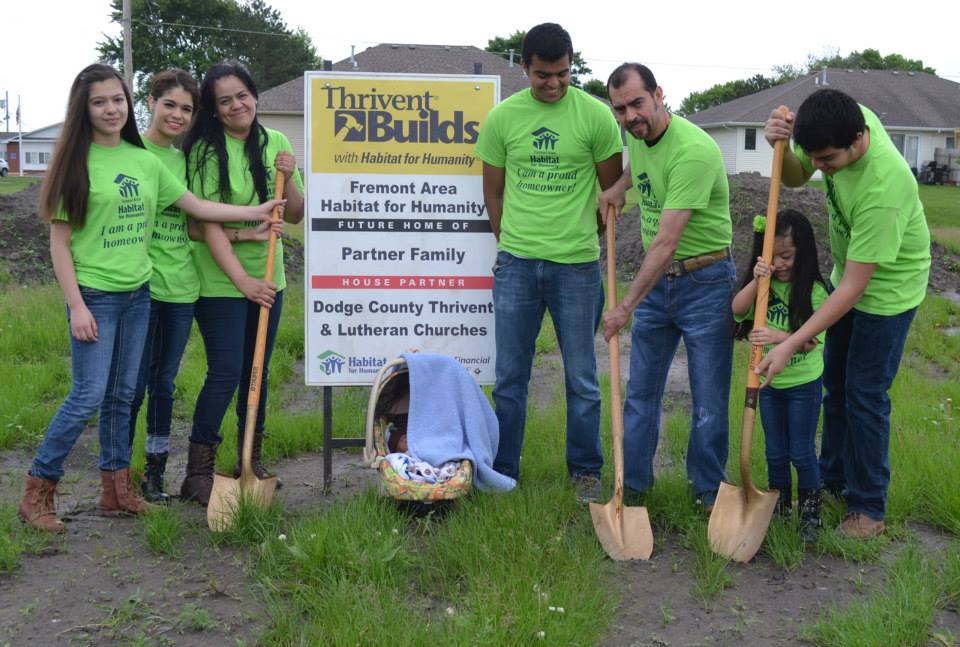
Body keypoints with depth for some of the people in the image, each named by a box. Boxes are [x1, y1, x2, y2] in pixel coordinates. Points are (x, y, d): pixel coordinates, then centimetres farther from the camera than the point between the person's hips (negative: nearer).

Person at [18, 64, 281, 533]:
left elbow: (195, 205, 13)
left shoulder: (144, 161, 7)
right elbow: (59, 240, -8)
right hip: (94, 295, -5)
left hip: (137, 293, 5)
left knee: (122, 394, 12)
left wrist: (254, 212, 6)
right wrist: (76, 305, -13)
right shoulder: (77, 162, -7)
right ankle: (37, 491, 7)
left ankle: (116, 488, 22)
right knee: (88, 396, -7)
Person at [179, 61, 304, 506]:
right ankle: (198, 473, 5)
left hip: (267, 276, 5)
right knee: (226, 374, -7)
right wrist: (242, 280, -23)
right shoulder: (206, 151, -10)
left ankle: (252, 460, 28)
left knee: (257, 371, 13)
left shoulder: (276, 143, 4)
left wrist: (288, 178, -12)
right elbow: (208, 224, -16)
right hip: (221, 280, -5)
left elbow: (295, 216, 7)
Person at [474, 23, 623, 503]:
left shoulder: (595, 116, -4)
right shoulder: (501, 118, 1)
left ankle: (586, 472, 22)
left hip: (577, 268, -1)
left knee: (582, 378, 7)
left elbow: (612, 191, 6)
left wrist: (582, 242, 11)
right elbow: (493, 194, 11)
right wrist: (512, 244, 10)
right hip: (515, 264, 2)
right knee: (510, 376, 9)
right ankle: (502, 472, 21)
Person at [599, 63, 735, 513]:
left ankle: (709, 492, 20)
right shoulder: (637, 136, 0)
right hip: (656, 278, 7)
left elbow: (666, 242, -28)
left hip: (704, 283, -7)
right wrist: (618, 189, 13)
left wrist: (626, 306, -25)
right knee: (641, 392, 12)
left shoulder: (693, 150, -26)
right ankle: (633, 485, 25)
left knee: (709, 402, 4)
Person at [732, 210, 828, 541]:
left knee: (802, 452, 5)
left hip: (803, 383, -4)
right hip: (769, 381, 4)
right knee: (775, 451, 14)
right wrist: (756, 280, -30)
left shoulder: (815, 291, -15)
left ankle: (810, 512, 21)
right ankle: (779, 506, 30)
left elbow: (811, 342, -20)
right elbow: (737, 309, -19)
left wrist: (779, 336, -35)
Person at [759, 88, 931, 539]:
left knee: (865, 396, -1)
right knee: (834, 383, 17)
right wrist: (780, 146, -25)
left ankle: (869, 506, 16)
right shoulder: (846, 120, -19)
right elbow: (795, 178, -1)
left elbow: (854, 287, -34)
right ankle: (832, 478, 35)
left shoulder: (884, 188, -40)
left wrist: (791, 344, -35)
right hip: (847, 273, 8)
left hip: (887, 288, -8)